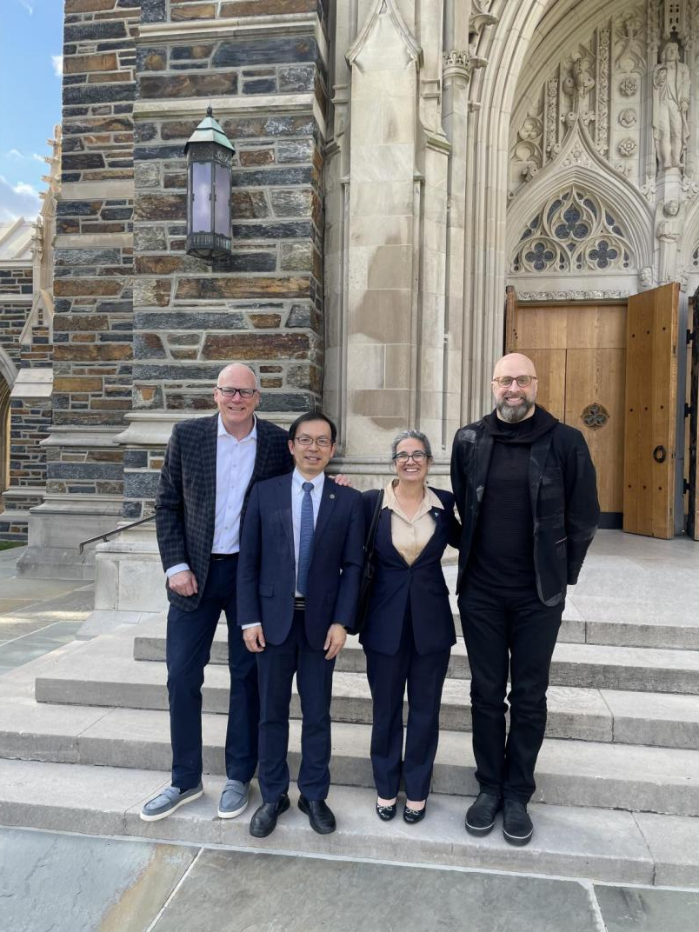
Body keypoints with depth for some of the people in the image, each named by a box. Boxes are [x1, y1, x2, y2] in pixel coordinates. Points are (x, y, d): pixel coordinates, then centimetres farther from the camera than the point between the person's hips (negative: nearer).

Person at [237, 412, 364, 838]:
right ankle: (273, 795, 31)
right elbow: (248, 560, 0)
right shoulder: (265, 492, 0)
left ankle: (315, 795, 31)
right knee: (272, 711, 12)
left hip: (321, 620, 0)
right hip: (274, 617, 1)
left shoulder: (349, 500, 0)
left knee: (318, 713, 12)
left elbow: (353, 566, -2)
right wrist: (250, 619, -5)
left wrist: (342, 622, -8)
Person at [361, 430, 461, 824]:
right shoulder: (371, 501, -6)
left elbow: (464, 540, 14)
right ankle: (386, 786, 36)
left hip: (431, 622, 1)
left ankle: (417, 789, 35)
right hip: (386, 622, -1)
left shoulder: (444, 503, -1)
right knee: (386, 709, 14)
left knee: (425, 710, 14)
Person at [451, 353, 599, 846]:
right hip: (481, 591, 2)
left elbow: (584, 517, -1)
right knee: (486, 693, 12)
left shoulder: (566, 442, -6)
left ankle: (517, 795, 28)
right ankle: (490, 788, 30)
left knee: (530, 697, 11)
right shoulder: (469, 440, 0)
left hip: (539, 594, -1)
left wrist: (561, 575, 1)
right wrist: (474, 560, 8)